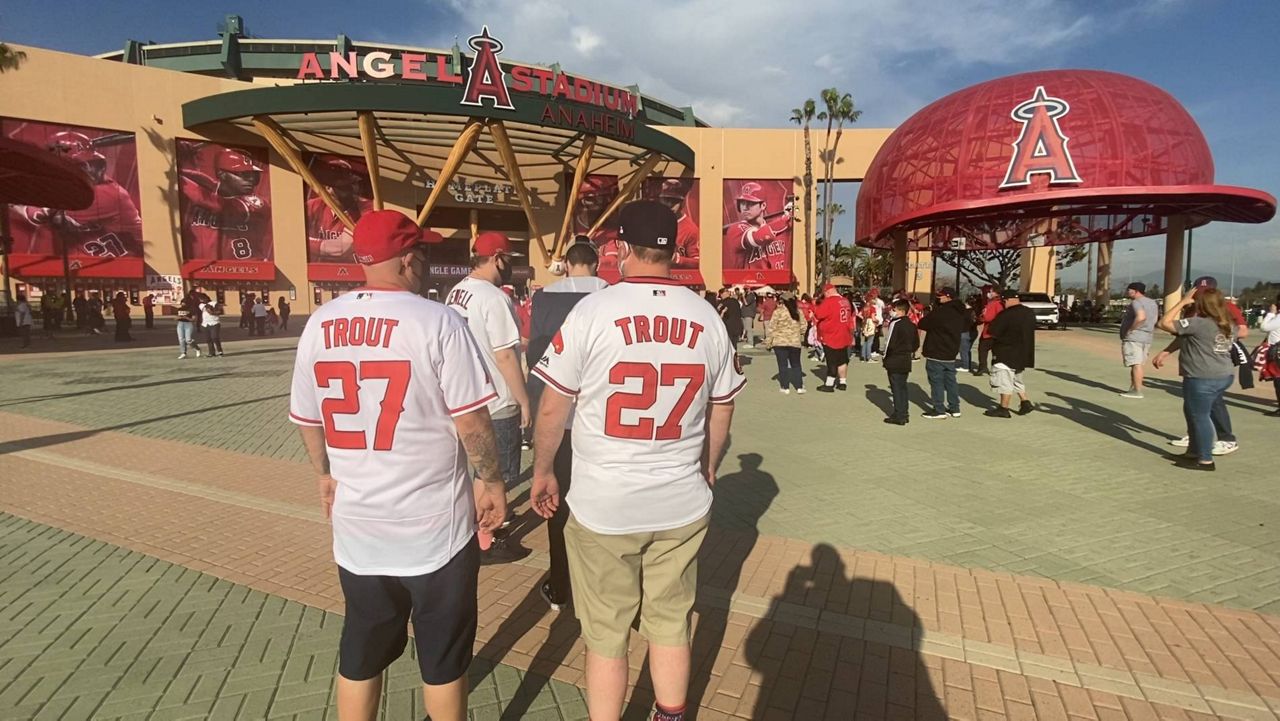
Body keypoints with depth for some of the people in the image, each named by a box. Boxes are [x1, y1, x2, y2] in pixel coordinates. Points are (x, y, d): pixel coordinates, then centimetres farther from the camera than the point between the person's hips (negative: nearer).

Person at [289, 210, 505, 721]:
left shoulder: (320, 324, 1)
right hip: (434, 525, -4)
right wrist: (490, 479, 0)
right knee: (442, 657, 14)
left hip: (355, 524, 5)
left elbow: (305, 417, 10)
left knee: (360, 654, 21)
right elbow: (470, 417, -14)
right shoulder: (436, 322, -15)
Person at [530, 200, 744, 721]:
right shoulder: (707, 320, -2)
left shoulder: (592, 312, -12)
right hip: (682, 505, 4)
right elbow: (721, 414, 8)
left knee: (606, 637, 13)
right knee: (671, 624, 20)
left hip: (603, 506, -3)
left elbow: (552, 409, -7)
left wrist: (542, 472, 10)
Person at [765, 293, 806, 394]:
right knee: (796, 364, 14)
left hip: (780, 342, -3)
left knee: (783, 365, 4)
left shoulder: (778, 312, -10)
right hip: (795, 342, 4)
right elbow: (803, 326, 8)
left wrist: (768, 341, -1)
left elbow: (771, 328, -9)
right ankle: (799, 387, 13)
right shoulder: (798, 312, 3)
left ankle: (785, 388, 5)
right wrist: (801, 336, 25)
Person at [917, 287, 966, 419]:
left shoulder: (940, 311, -20)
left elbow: (922, 324, -15)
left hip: (936, 354, -8)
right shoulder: (960, 312, 7)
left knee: (936, 381, -1)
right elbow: (965, 327, 24)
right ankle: (954, 408, 20)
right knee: (950, 380, 14)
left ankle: (939, 410, 2)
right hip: (951, 353, 8)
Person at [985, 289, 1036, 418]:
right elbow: (1028, 331, 19)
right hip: (1023, 353, 9)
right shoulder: (1030, 313, 8)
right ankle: (1025, 403, 21)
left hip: (1007, 354, -9)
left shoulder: (1006, 315, -20)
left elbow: (992, 332, -17)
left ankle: (1004, 409, 1)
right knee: (1016, 379, 23)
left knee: (1004, 380, -2)